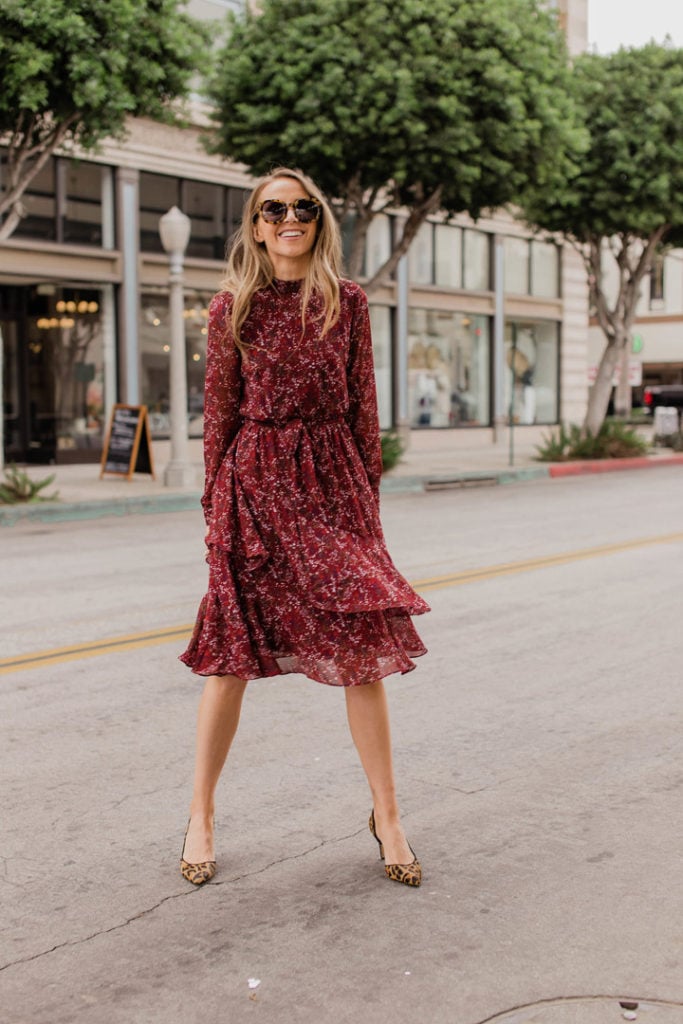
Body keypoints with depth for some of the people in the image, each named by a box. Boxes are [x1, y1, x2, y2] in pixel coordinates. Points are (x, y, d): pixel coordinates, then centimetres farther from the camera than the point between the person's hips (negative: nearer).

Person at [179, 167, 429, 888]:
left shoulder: (347, 302, 7)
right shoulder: (232, 308, 3)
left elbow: (362, 405, 9)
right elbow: (219, 413, 5)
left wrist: (370, 489, 5)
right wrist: (213, 507, 3)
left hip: (333, 478, 1)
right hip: (254, 482, -1)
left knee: (363, 646, -2)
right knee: (233, 651, 2)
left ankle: (386, 816, 12)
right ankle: (200, 818, 17)